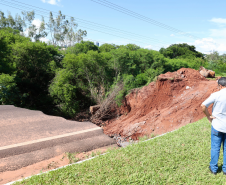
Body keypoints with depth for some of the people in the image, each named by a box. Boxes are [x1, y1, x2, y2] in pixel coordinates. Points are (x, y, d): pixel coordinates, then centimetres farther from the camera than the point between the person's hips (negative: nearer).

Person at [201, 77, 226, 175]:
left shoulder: (216, 95, -14)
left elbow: (203, 106, -19)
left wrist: (209, 116, -6)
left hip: (217, 126, -3)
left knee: (215, 148, 10)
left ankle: (213, 168, 22)